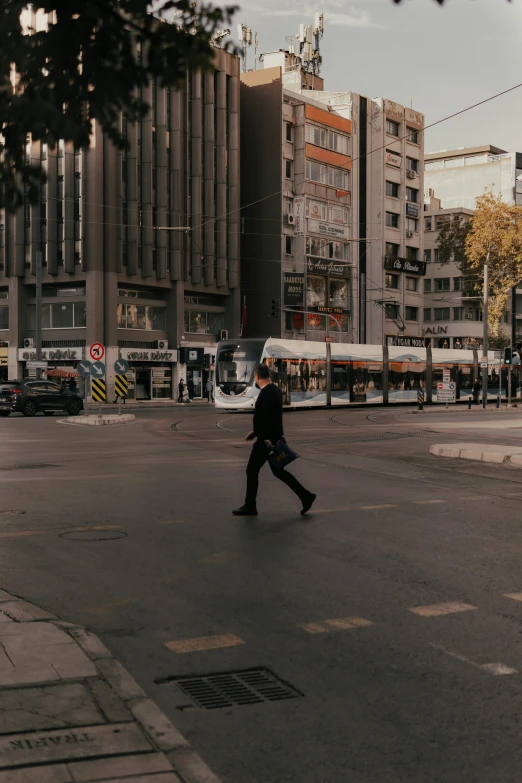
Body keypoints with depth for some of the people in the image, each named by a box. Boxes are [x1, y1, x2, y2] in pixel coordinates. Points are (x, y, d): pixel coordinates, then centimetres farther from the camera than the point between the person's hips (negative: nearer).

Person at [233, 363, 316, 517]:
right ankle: (305, 496, 9)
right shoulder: (273, 390, 13)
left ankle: (250, 506, 11)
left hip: (267, 440, -10)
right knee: (278, 471, 13)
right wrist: (256, 431, 23)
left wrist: (266, 439, -26)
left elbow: (269, 417, -26)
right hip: (270, 438, 10)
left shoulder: (267, 392, -19)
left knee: (252, 470, 2)